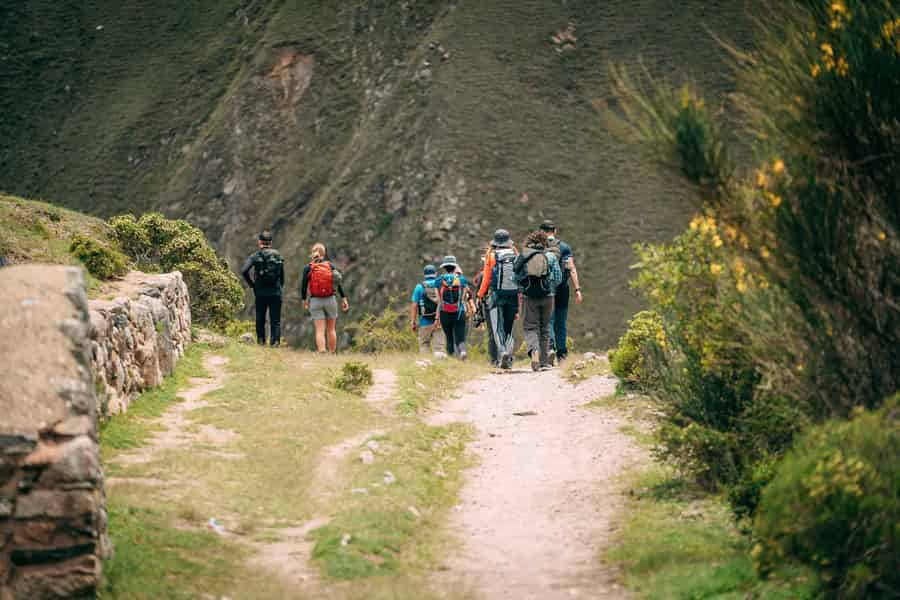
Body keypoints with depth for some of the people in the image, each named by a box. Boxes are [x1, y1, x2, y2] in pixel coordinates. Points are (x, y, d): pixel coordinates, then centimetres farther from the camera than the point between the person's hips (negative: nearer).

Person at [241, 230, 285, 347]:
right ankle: (276, 342, -9)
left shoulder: (255, 256, -2)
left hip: (260, 292, -1)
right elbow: (282, 275, 7)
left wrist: (251, 284, -2)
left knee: (260, 319, 11)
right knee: (275, 320, 2)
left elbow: (244, 271, -14)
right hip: (276, 292, 1)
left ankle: (261, 341, 8)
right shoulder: (278, 255, 6)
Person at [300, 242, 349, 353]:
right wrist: (344, 298, 2)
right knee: (331, 329, 13)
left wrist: (304, 300, 13)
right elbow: (339, 283, -2)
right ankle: (332, 354, 18)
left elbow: (303, 285, 0)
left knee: (320, 330, -1)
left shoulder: (308, 268, -2)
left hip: (315, 301, -1)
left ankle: (321, 352, -14)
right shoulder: (330, 265, 0)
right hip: (331, 300, 1)